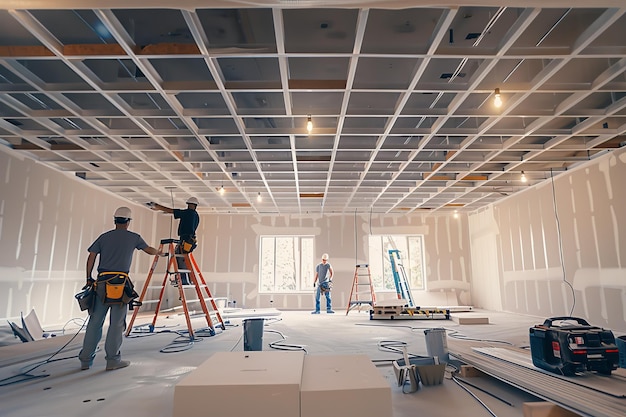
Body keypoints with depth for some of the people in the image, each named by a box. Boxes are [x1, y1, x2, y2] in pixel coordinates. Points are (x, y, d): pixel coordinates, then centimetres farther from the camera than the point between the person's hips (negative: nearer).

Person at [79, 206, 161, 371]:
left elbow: (91, 257, 7)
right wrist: (159, 252, 40)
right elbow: (150, 250, 20)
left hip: (101, 282, 4)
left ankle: (86, 360, 17)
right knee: (117, 323, 2)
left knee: (95, 321, 10)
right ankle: (113, 360, 8)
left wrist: (89, 278, 13)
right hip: (120, 283, -3)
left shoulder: (104, 237, 12)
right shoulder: (134, 237, 6)